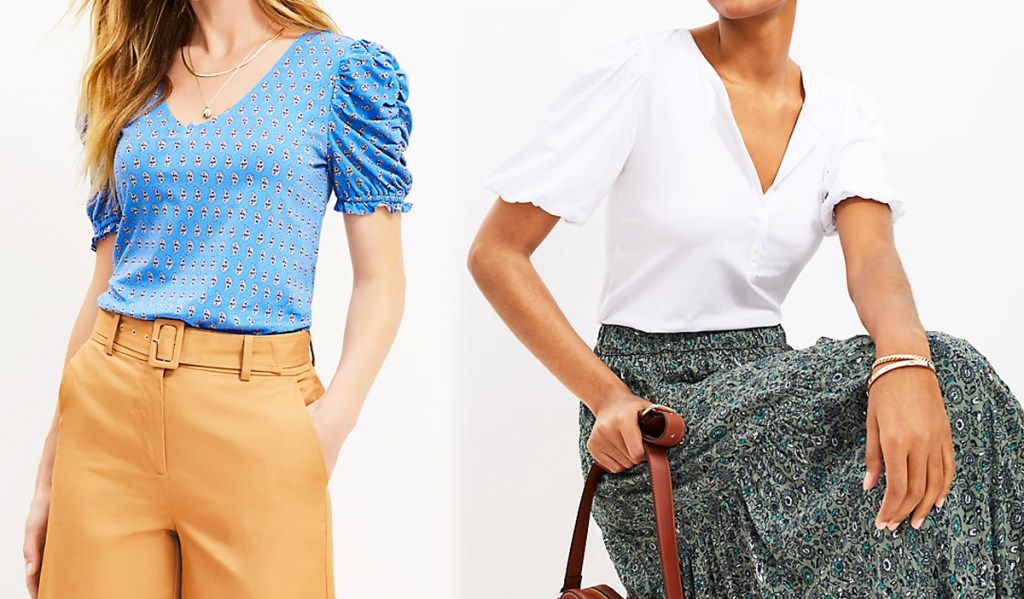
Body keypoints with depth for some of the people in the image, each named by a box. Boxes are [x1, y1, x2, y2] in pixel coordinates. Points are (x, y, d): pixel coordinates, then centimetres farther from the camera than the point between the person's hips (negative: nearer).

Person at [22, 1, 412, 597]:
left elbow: (380, 280, -1)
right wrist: (50, 473, 9)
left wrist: (335, 418, -17)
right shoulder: (130, 83, 13)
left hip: (255, 412, -3)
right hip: (109, 408, 3)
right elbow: (105, 285, 13)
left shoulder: (341, 69, 1)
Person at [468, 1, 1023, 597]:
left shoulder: (848, 115, 3)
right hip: (648, 401, -5)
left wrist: (905, 359, -41)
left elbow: (872, 255, -17)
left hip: (767, 382, 5)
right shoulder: (642, 70, -10)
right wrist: (607, 396, -21)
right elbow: (496, 254, -9)